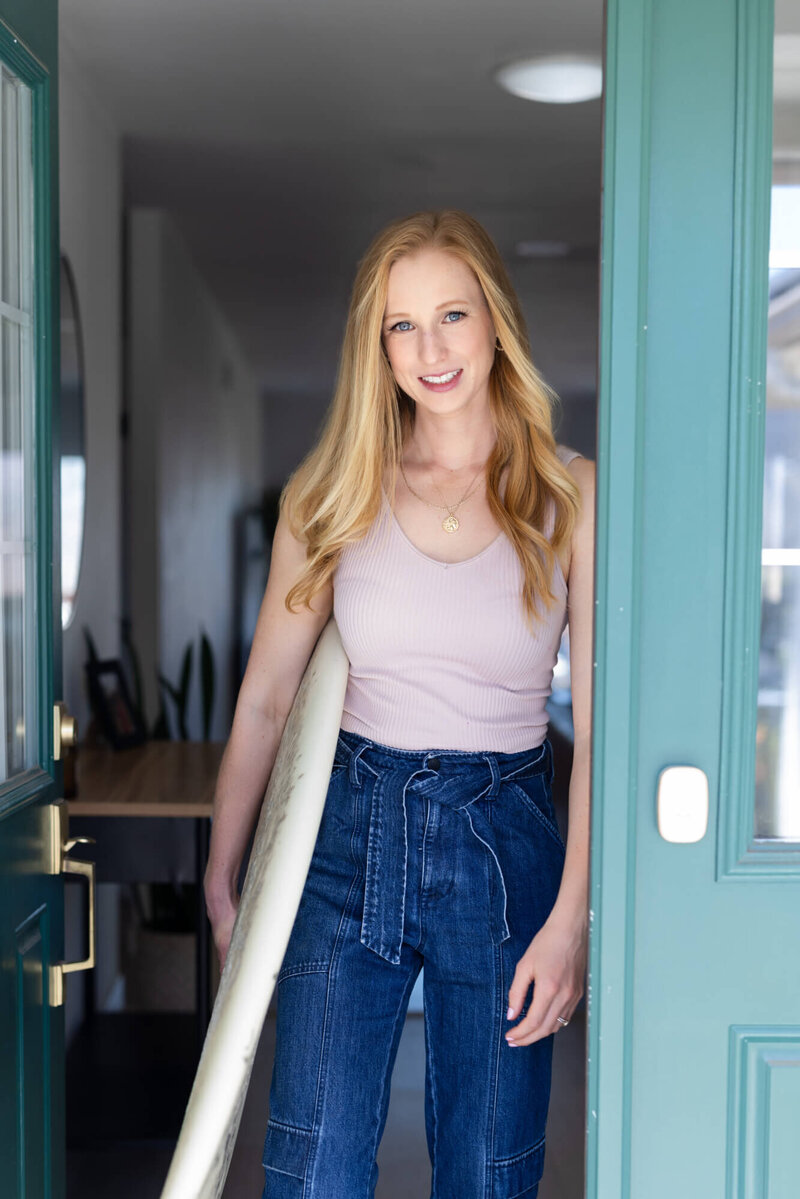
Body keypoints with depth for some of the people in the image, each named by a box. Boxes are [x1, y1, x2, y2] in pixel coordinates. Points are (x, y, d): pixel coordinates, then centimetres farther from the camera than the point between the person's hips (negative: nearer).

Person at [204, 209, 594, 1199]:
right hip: (352, 828, 1)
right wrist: (220, 880, 8)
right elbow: (265, 698, 6)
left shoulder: (571, 496, -2)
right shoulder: (334, 494, 2)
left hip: (507, 839, 0)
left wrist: (572, 915, -10)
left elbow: (599, 721, -4)